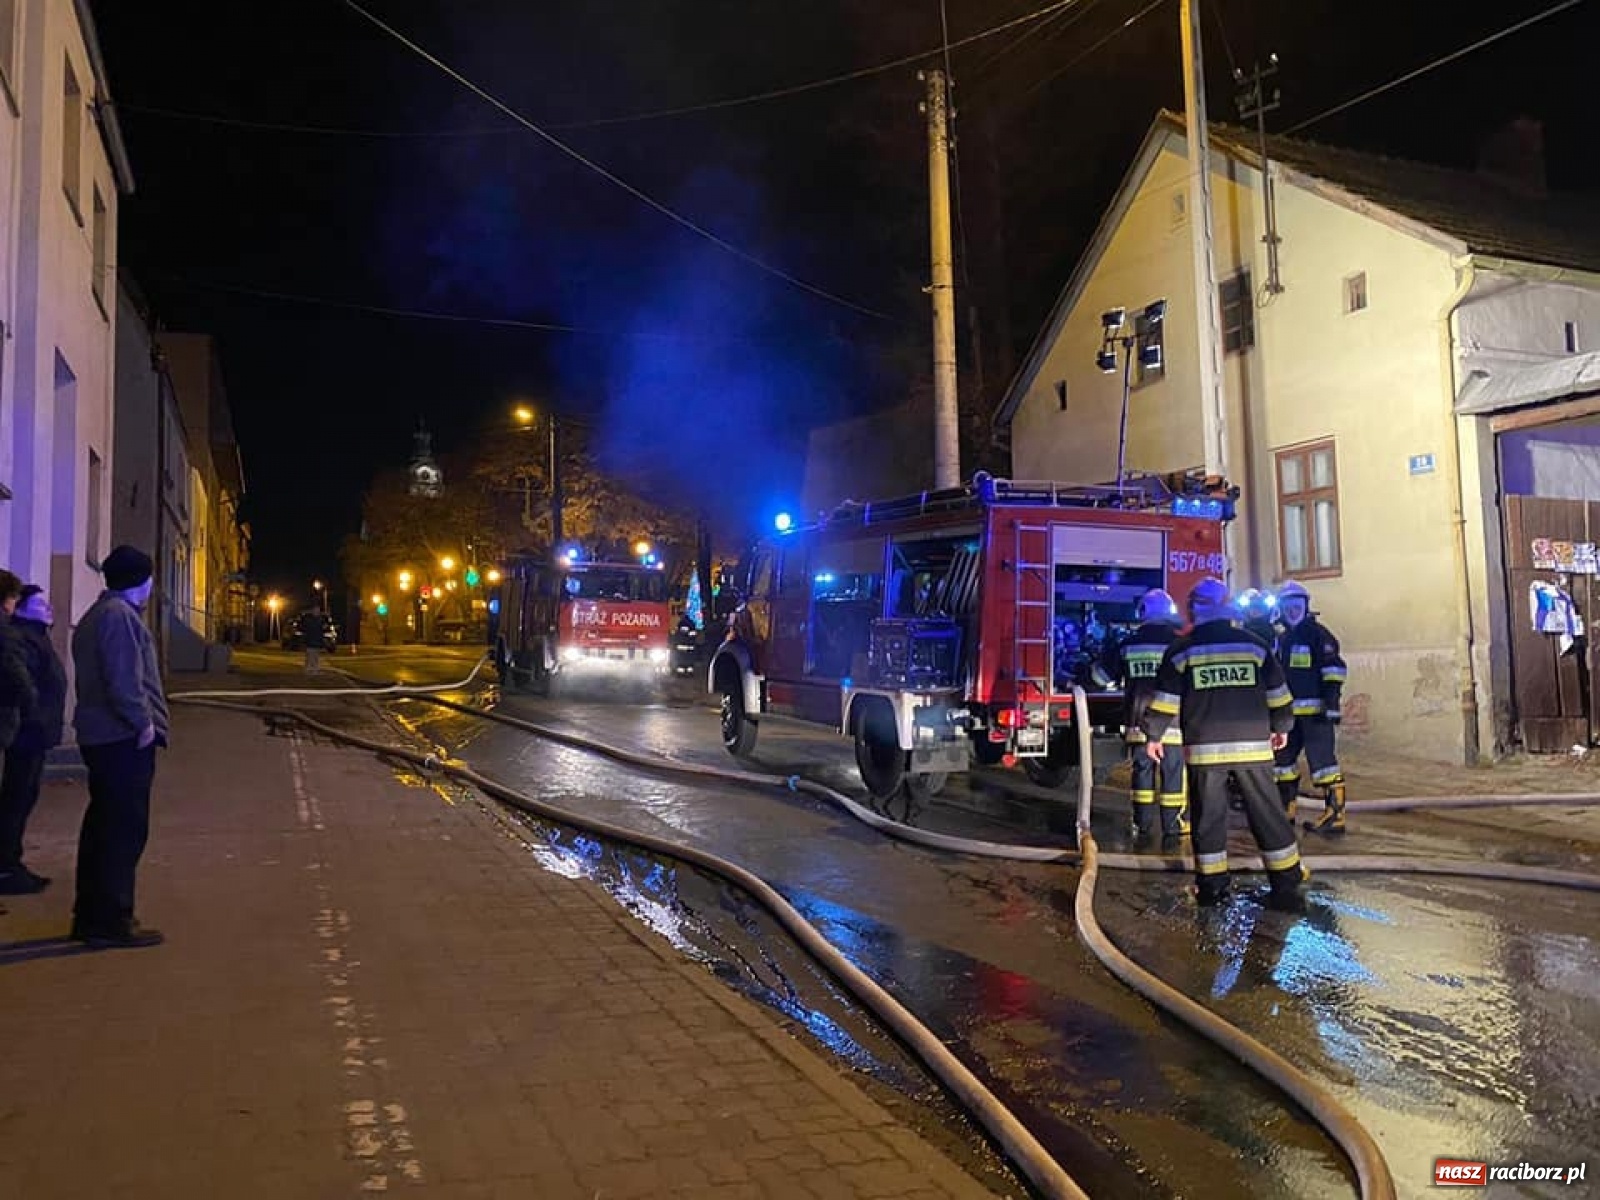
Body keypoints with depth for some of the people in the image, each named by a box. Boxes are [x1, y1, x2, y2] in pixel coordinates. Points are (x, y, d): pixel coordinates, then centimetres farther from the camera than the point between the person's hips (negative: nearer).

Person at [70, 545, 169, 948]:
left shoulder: (95, 616, 20)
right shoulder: (120, 615, -13)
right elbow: (123, 679, -23)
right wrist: (143, 723, -16)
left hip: (100, 735, 11)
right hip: (124, 737, -11)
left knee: (103, 824, 15)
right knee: (125, 829, -7)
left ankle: (91, 915, 21)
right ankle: (110, 921, -5)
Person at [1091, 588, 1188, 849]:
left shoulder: (1128, 644, 3)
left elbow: (1101, 676, 11)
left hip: (1138, 724, 2)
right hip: (1173, 725, -2)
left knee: (1142, 773, 10)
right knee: (1173, 776, 5)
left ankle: (1143, 829, 14)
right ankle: (1172, 832, 6)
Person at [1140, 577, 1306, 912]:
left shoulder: (1181, 650, 1)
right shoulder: (1254, 645, 7)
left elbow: (1165, 700, 2)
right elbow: (1278, 693, 12)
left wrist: (1154, 735, 14)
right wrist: (1280, 728, 27)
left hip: (1204, 749, -1)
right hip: (1252, 745, 1)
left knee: (1209, 816, 7)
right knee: (1267, 813, 6)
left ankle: (1212, 886, 11)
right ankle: (1286, 888, 7)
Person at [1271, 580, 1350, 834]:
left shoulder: (1317, 634, -5)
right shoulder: (1282, 640, 20)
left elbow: (1334, 670, -13)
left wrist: (1332, 704, -20)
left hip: (1315, 710, -9)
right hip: (1291, 712, 9)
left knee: (1321, 759, -10)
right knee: (1283, 758, 13)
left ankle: (1335, 815, -8)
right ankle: (1286, 810, 24)